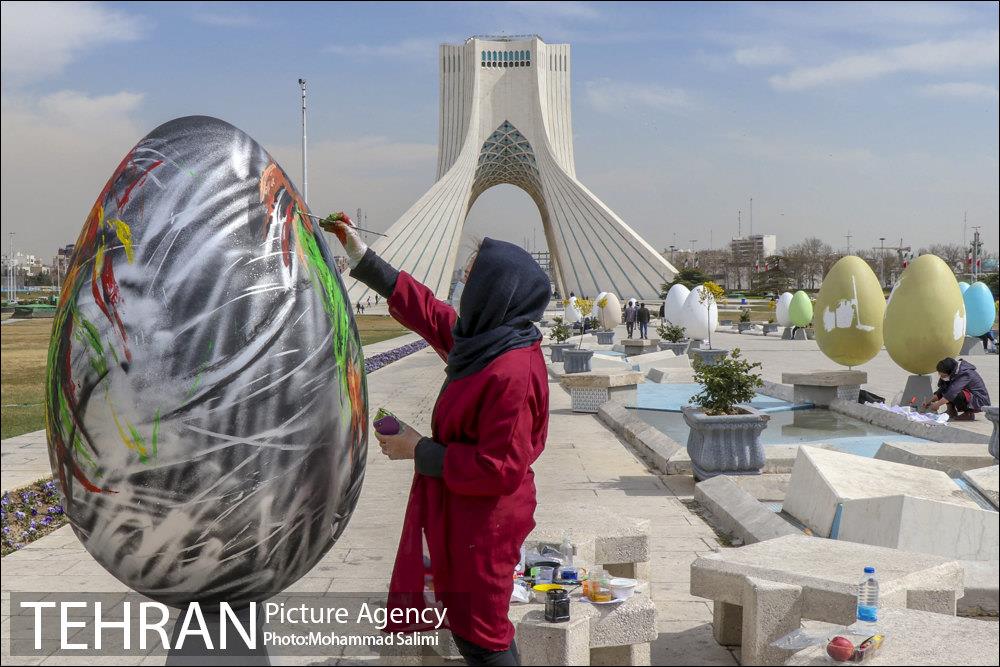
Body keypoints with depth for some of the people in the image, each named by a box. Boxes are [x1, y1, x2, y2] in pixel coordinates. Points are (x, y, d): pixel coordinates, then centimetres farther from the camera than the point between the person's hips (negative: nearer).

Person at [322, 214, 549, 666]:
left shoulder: (514, 374, -30)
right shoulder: (485, 337, -2)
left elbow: (499, 468, -28)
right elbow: (424, 309, 13)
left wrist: (419, 451, -20)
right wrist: (361, 256, 15)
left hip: (484, 523, -9)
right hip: (461, 512, 9)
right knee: (468, 624, 24)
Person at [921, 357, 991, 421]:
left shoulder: (965, 374, -27)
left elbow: (952, 393, -33)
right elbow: (941, 390, 6)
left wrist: (937, 404, -29)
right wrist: (930, 402, -3)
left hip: (980, 402, -8)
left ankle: (969, 414, -13)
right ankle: (952, 411, -2)